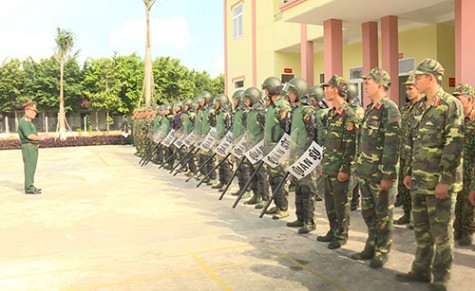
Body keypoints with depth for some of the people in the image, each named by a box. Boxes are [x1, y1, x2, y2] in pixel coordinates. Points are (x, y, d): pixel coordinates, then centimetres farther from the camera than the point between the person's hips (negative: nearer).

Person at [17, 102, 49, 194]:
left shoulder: (29, 122, 19)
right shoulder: (23, 121, -14)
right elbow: (29, 136, -22)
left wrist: (42, 136, 4)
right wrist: (40, 138, -8)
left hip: (33, 148, 10)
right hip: (28, 147, -10)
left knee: (31, 168, 13)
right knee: (29, 168, -7)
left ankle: (30, 186, 19)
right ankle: (29, 188, -4)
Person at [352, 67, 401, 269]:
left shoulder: (389, 109, -14)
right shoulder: (369, 109, 13)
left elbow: (393, 145, -18)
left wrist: (388, 175, -20)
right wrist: (359, 166, 17)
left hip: (380, 173, -8)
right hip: (365, 172, 8)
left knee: (383, 215, 5)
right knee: (368, 213, 16)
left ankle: (382, 252, 19)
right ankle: (371, 247, 29)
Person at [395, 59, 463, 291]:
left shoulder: (451, 105, -10)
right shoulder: (419, 107, 13)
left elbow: (454, 145, -16)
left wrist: (445, 180, -18)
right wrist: (409, 172, 15)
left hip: (439, 181, -7)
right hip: (419, 180, 7)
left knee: (441, 231, 4)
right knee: (421, 229, 15)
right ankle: (421, 270, 28)